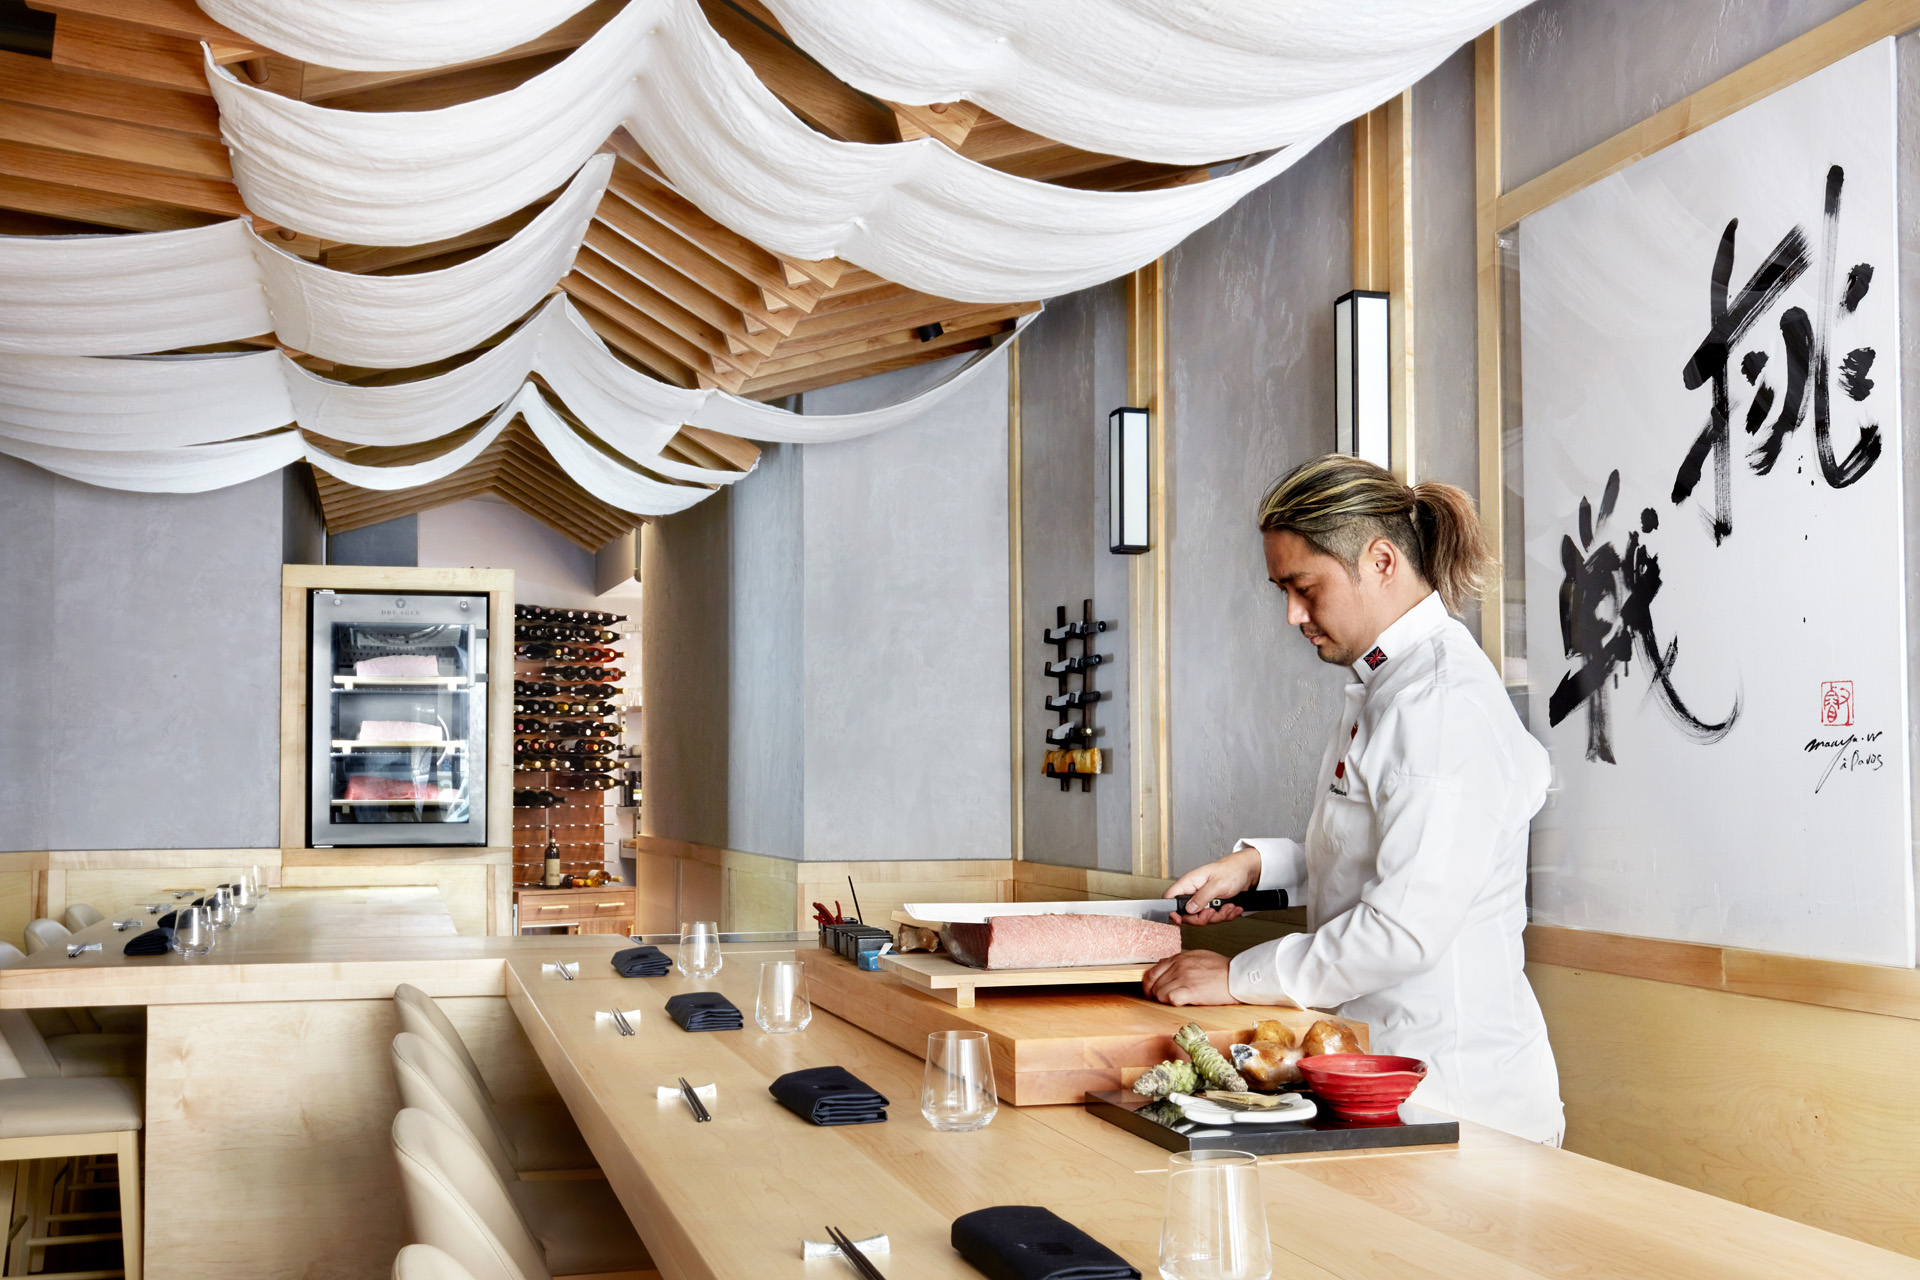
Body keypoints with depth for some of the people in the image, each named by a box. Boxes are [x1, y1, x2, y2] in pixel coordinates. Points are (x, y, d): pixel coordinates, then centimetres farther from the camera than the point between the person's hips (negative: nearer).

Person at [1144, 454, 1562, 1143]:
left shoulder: (1443, 699, -19)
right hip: (1387, 1058, 9)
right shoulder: (1386, 683, 13)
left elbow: (1408, 924, -25)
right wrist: (1257, 865, 8)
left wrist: (1239, 978, -17)